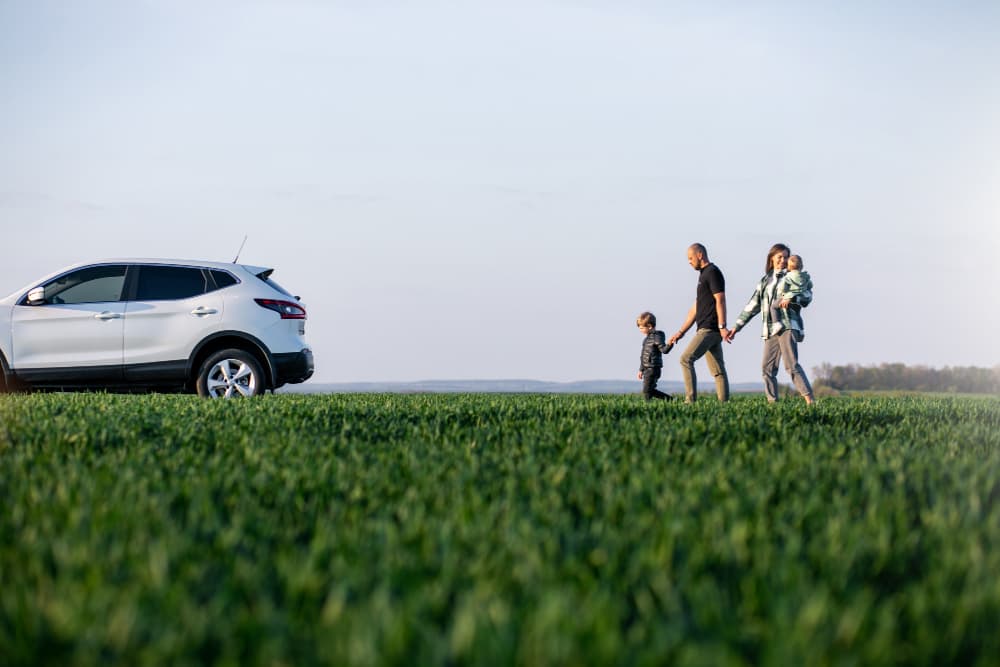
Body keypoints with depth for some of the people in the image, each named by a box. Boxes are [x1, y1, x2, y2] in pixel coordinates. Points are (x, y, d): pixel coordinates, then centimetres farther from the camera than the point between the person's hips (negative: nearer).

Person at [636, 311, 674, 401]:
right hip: (647, 369, 10)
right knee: (650, 390, 14)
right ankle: (670, 399, 20)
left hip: (653, 369, -10)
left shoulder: (657, 337, -12)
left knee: (646, 391, -11)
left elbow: (664, 350, -21)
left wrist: (669, 345, -42)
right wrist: (641, 370, 26)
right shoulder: (647, 338, 17)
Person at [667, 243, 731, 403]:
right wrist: (680, 332, 22)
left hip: (709, 329, -10)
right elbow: (695, 309, 25)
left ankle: (691, 400, -20)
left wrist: (722, 327, -25)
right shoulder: (703, 275, 23)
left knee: (686, 359, -16)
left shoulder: (712, 272, -6)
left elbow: (720, 300, -16)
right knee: (717, 370, 6)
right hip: (707, 329, 10)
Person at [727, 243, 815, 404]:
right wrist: (736, 327, 18)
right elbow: (752, 306, 22)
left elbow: (807, 295, -5)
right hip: (770, 330, 6)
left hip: (787, 326, -6)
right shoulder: (765, 281, 21)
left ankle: (810, 400, -21)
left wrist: (791, 298, -24)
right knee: (767, 367, 1)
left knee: (791, 364, -18)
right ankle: (772, 402, 4)